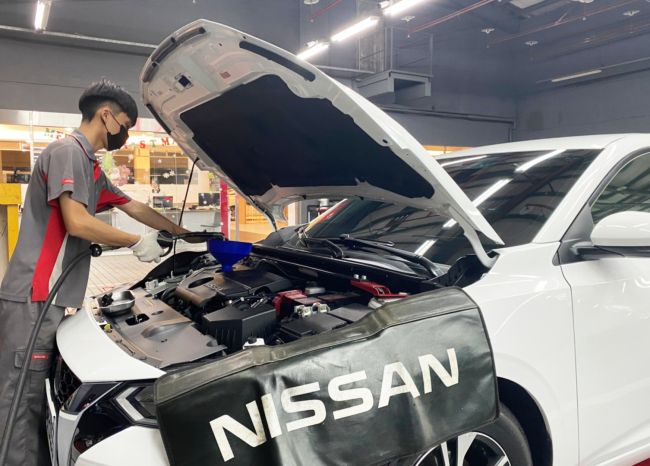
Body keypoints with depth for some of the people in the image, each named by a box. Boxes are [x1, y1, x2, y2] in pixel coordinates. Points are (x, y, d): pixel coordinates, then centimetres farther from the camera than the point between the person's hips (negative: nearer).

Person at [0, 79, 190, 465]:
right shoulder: (67, 151, -10)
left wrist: (190, 235, 29)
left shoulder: (92, 168, 20)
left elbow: (137, 209, 27)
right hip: (32, 298, -9)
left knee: (38, 396, 13)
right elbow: (77, 223, -20)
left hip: (51, 297, 9)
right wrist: (138, 244, -8)